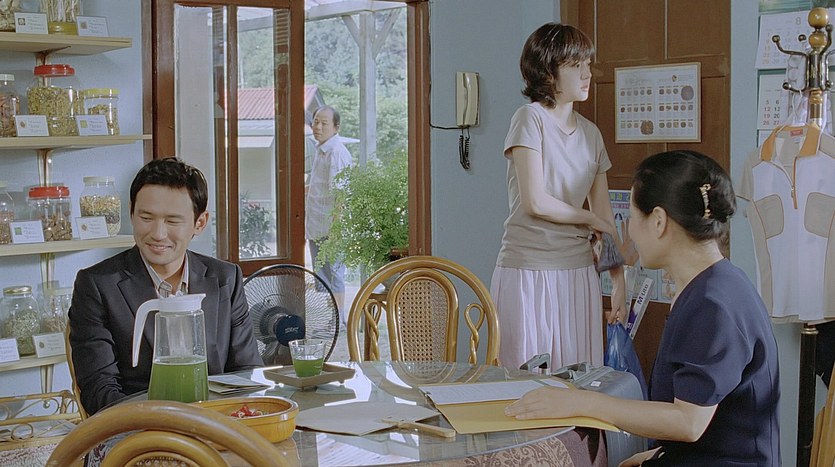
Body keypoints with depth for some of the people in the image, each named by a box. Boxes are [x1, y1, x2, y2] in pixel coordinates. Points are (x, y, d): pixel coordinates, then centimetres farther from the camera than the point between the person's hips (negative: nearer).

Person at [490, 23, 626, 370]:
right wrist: (592, 220, -2)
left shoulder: (590, 133, 12)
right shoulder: (530, 119, -6)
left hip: (579, 272, 6)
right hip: (528, 273, -6)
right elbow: (535, 202, -15)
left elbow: (605, 216, 12)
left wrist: (618, 282, 9)